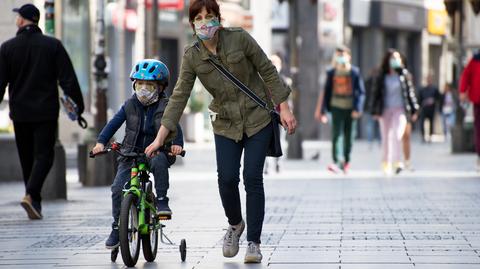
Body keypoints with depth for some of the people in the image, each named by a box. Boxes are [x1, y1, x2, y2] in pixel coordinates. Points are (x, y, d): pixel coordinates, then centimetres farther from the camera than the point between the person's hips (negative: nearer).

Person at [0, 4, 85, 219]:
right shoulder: (53, 45, -2)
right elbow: (68, 79, -5)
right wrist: (78, 105, 0)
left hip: (20, 112, 2)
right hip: (46, 112, -1)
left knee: (27, 158, 12)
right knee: (44, 155, -1)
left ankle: (35, 203, 14)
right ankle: (31, 194, -22)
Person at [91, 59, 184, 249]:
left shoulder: (164, 107, -2)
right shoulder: (130, 105, 5)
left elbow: (175, 128, -11)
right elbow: (114, 124, 0)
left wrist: (177, 144, -32)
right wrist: (101, 142, -15)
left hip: (156, 152, -2)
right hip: (131, 153, 2)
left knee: (159, 162, -38)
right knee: (118, 188, -12)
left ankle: (161, 200, -21)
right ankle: (117, 228, 2)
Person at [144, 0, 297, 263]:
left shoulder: (239, 38, -13)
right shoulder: (191, 56, -7)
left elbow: (268, 71, -5)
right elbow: (179, 97, -7)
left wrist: (284, 107, -7)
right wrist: (160, 137, -12)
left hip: (258, 117, -2)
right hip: (226, 123, 2)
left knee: (252, 178, -8)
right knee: (227, 178, -9)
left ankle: (254, 242, 1)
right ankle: (235, 225, 21)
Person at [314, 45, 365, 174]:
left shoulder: (355, 72, 0)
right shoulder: (331, 73, 6)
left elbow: (361, 92, 0)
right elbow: (326, 92, 10)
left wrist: (357, 108, -10)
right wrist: (323, 110, 7)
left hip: (351, 109, 0)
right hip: (337, 107, 0)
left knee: (349, 136, 6)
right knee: (336, 134, -11)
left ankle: (346, 161, 21)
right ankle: (336, 162, -17)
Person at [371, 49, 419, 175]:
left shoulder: (404, 75, 3)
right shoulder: (382, 77, 5)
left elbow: (410, 92, 7)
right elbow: (377, 93, 8)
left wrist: (414, 110, 6)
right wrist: (375, 111, 3)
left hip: (400, 109, -2)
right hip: (385, 110, 2)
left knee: (397, 135, -18)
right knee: (386, 138, 7)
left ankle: (396, 162, -18)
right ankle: (386, 163, 16)